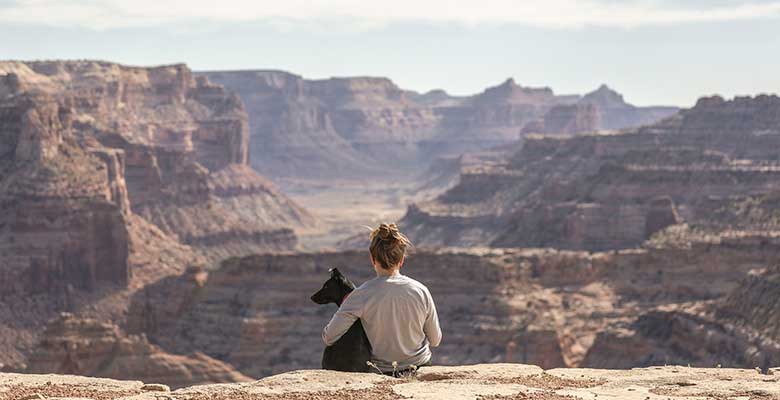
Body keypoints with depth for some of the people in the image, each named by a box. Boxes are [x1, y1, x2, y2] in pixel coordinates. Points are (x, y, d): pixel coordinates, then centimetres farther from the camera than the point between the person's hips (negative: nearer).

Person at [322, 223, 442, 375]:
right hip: (421, 366, 2)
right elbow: (435, 341, -2)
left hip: (382, 371, -2)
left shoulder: (362, 295, -20)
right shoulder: (421, 291, -13)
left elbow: (328, 338, -17)